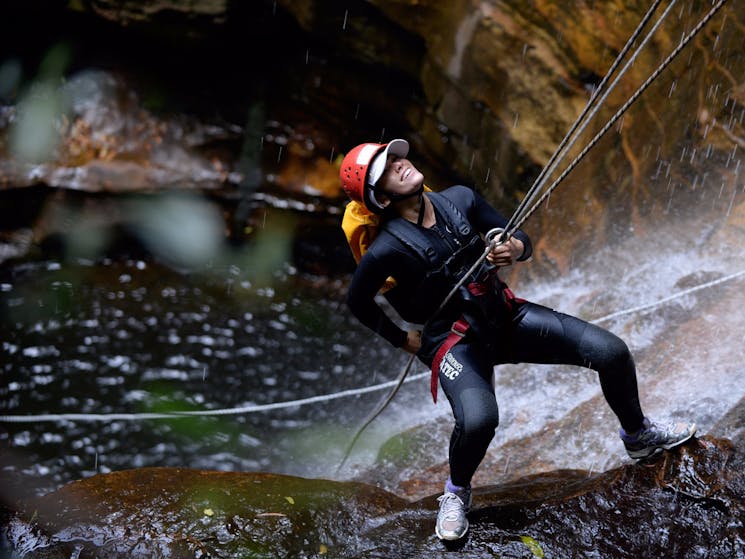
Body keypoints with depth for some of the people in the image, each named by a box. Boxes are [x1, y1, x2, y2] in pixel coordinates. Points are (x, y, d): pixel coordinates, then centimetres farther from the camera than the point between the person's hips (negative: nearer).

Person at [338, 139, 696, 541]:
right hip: (454, 341, -5)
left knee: (610, 351, -6)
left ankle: (637, 434, 26)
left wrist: (514, 249, -16)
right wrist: (401, 340, 2)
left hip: (505, 315, 5)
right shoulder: (387, 248, -17)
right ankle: (456, 491, -1)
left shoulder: (459, 199, -3)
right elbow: (357, 301, -1)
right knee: (479, 418, -36)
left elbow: (521, 239, 7)